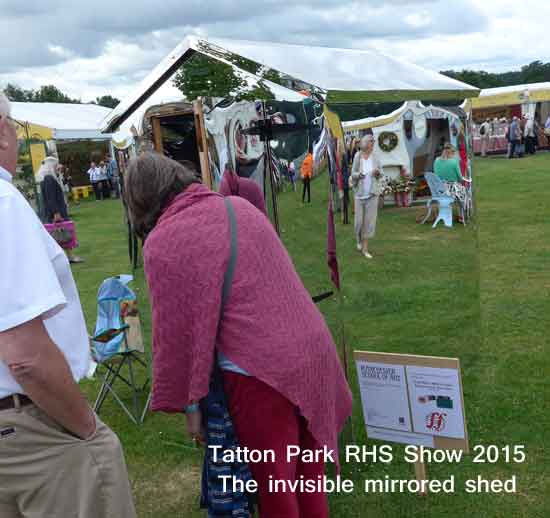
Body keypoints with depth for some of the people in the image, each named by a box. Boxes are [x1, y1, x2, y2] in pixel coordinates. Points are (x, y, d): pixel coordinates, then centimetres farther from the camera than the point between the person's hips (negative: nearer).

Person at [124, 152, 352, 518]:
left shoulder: (163, 242, -9)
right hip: (312, 350, 7)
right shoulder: (240, 206, 9)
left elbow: (179, 333, -9)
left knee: (274, 481, 15)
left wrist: (189, 402, 3)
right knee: (308, 470, 24)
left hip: (261, 371, -6)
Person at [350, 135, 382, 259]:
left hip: (372, 193, 1)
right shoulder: (357, 156, -7)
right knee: (359, 221, 3)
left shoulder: (375, 157, -3)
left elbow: (380, 173, 6)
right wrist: (359, 175, -21)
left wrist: (378, 172, -16)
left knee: (370, 221, 0)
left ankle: (365, 248, 9)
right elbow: (353, 173, 0)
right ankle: (359, 240, 35)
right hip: (360, 193, -1)